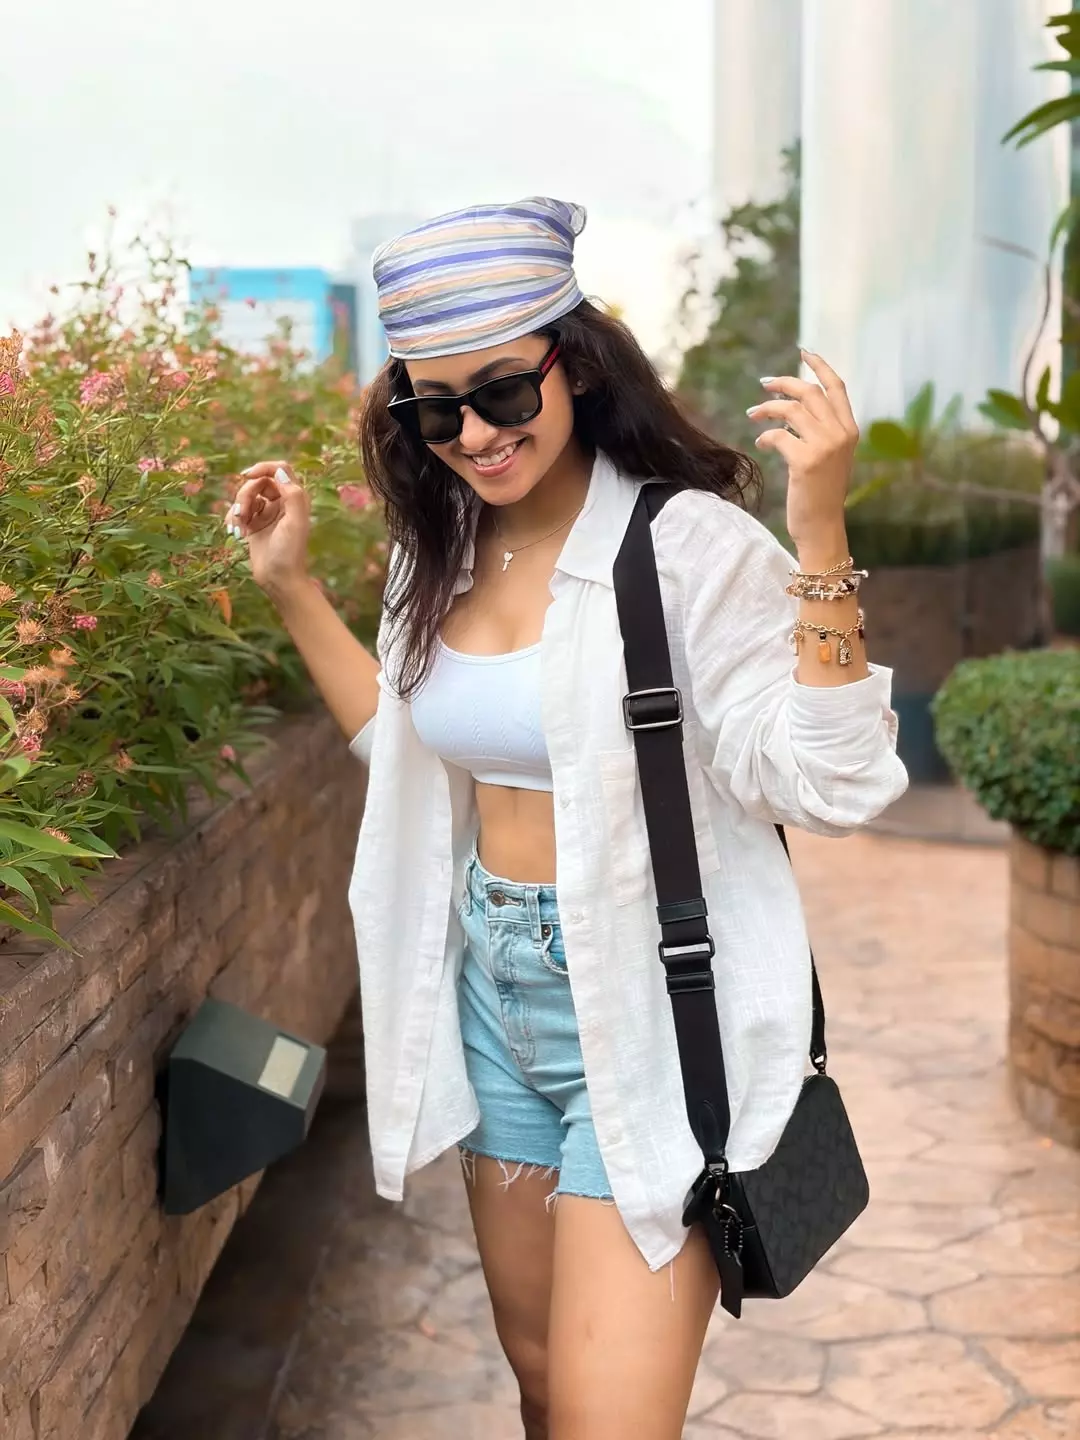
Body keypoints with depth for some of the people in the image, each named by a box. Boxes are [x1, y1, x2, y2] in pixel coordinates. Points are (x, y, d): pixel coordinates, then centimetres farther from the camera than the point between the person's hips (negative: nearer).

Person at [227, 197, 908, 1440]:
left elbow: (828, 788, -22)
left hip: (649, 1017, -6)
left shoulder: (689, 542, -17)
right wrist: (291, 588, 14)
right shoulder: (441, 554, 4)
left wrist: (817, 533, -32)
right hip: (492, 996, 7)